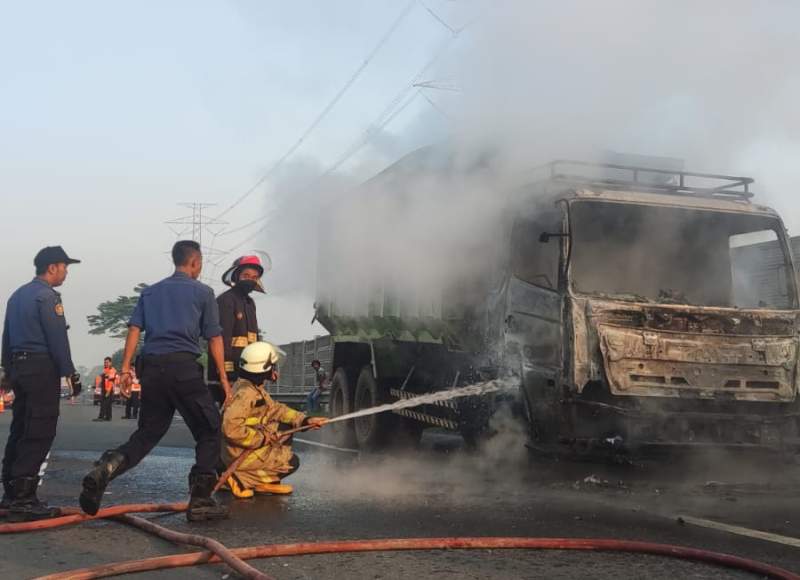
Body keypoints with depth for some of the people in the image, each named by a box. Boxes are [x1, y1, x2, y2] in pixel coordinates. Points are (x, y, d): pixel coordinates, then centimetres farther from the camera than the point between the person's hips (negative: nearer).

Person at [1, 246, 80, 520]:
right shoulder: (47, 296, -11)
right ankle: (23, 498, -11)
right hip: (42, 368, -10)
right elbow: (58, 338, -16)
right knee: (39, 434, -9)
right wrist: (69, 372, -12)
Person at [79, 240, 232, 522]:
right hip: (184, 366, -5)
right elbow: (214, 337, 4)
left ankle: (105, 469, -13)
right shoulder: (202, 292, 7)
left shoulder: (150, 292, 20)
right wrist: (222, 376, 7)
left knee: (147, 433, 13)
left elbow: (134, 329, 8)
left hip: (151, 366, 5)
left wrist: (126, 367, 5)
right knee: (209, 431, 5)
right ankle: (200, 501, -1)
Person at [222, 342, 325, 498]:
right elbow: (231, 428, -33)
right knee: (291, 462, -4)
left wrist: (305, 420, 7)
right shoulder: (245, 393, -26)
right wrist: (262, 438, -23)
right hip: (241, 454, -10)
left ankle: (266, 483, 11)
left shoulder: (256, 388, 7)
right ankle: (240, 479, -7)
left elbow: (275, 409, 15)